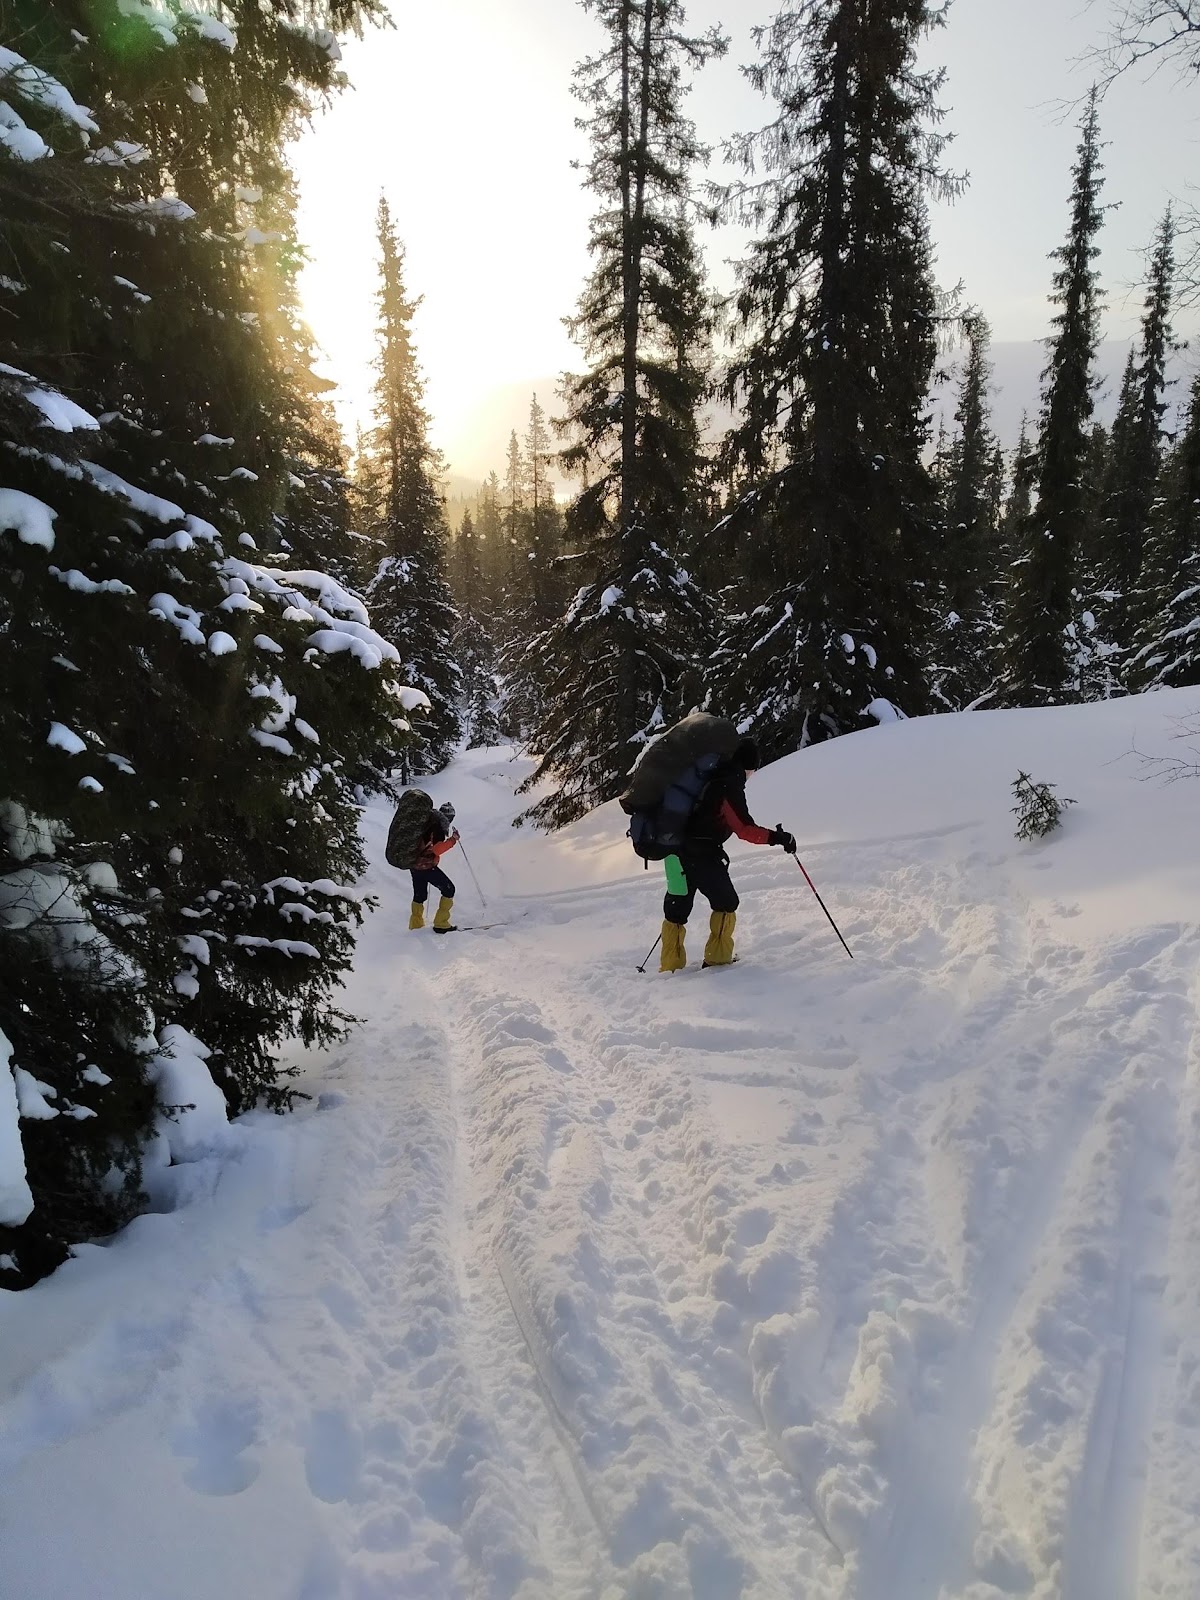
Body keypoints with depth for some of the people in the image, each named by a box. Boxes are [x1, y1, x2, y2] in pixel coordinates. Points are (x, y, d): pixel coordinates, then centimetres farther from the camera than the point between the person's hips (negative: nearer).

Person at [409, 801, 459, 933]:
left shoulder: (428, 823, 10)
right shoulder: (438, 827, -15)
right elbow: (436, 849, -25)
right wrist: (452, 840, -18)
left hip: (415, 864, 9)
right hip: (427, 866, -9)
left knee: (419, 895, 22)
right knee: (449, 889, 3)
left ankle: (416, 925, 29)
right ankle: (441, 924, 0)